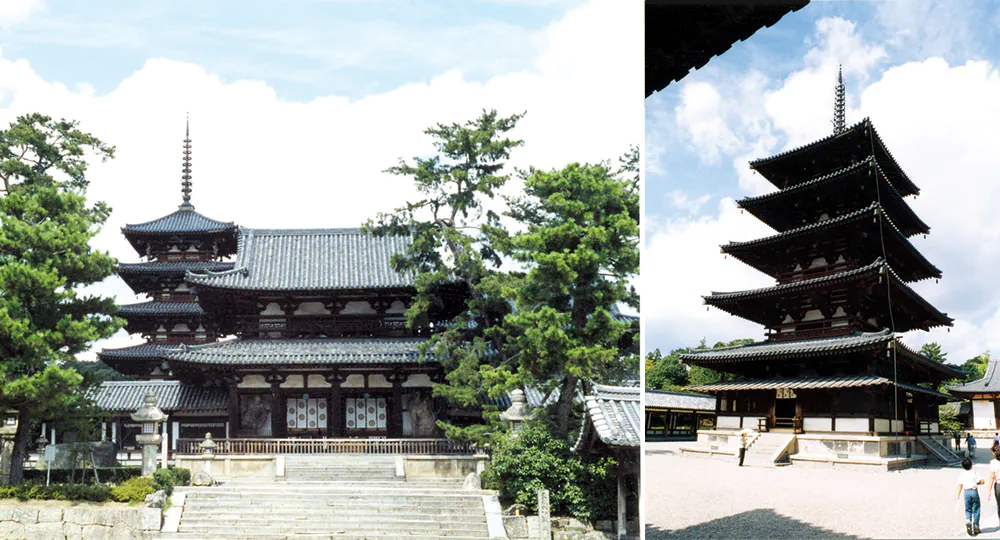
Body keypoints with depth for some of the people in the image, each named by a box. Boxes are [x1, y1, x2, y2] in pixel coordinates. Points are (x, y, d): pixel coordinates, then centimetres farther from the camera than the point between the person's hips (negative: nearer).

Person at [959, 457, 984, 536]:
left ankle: (968, 520, -17)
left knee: (968, 509, 12)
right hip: (974, 491, -1)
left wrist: (958, 496, 6)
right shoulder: (974, 473, -3)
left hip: (966, 492, 1)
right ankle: (976, 527, 10)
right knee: (976, 510, 8)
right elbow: (982, 481, -8)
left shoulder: (962, 474, 1)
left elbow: (960, 485, 0)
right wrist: (977, 483, 13)